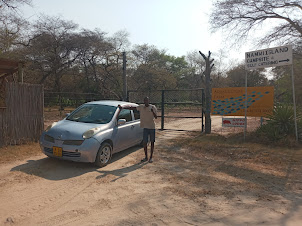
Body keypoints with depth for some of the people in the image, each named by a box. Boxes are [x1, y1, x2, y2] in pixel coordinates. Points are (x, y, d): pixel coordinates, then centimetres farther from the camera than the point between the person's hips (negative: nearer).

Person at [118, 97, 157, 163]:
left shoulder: (153, 107, -6)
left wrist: (152, 111, -28)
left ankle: (151, 157, 16)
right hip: (145, 127, 2)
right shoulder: (141, 107, 1)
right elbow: (132, 108, -1)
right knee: (144, 142, 2)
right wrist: (123, 107, -8)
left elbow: (156, 117, -11)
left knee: (152, 142, 5)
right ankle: (146, 157, 17)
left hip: (152, 127, -2)